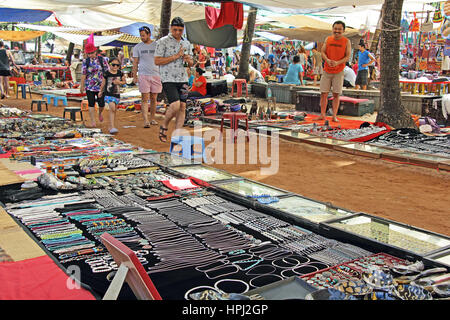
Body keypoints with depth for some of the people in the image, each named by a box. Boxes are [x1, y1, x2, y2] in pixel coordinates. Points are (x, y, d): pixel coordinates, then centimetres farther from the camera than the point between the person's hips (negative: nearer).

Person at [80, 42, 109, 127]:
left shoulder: (102, 60, 0)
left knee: (101, 104, 0)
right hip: (89, 86, 0)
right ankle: (93, 121, 4)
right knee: (91, 104, -2)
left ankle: (100, 113, 34)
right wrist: (82, 86, 2)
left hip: (100, 85, 0)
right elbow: (83, 74, 2)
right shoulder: (85, 61, 1)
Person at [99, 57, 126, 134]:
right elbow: (103, 83, 8)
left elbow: (124, 81, 14)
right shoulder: (106, 74, -5)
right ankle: (112, 127, -22)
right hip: (108, 94, -4)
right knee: (112, 109, -19)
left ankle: (111, 126, 26)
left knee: (114, 111, 13)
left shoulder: (120, 73, 2)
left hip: (117, 94, 4)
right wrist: (101, 91, 17)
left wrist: (119, 82, -8)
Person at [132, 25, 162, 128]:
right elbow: (135, 63, 7)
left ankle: (152, 118, 16)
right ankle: (145, 120, -11)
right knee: (145, 98, -7)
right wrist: (134, 76, 0)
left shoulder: (156, 45, 8)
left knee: (154, 98, 6)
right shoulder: (137, 47, 6)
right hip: (143, 75, -1)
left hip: (156, 74, 1)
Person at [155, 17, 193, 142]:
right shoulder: (162, 42, -4)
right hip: (168, 80, -6)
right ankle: (164, 127, 7)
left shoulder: (186, 43, 14)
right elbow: (157, 61, -12)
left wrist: (189, 60, -5)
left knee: (182, 107, 0)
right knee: (175, 105, -18)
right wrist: (176, 56, -15)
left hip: (183, 80, 6)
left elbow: (191, 64, 20)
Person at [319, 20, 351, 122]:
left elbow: (347, 56, -5)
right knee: (323, 93, 0)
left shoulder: (346, 42, -1)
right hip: (327, 71, 2)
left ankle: (334, 116, 3)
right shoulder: (328, 39, 6)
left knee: (336, 94, -1)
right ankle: (322, 115, 9)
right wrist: (327, 60, -16)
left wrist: (337, 63, -22)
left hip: (338, 72, -2)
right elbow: (323, 52, 5)